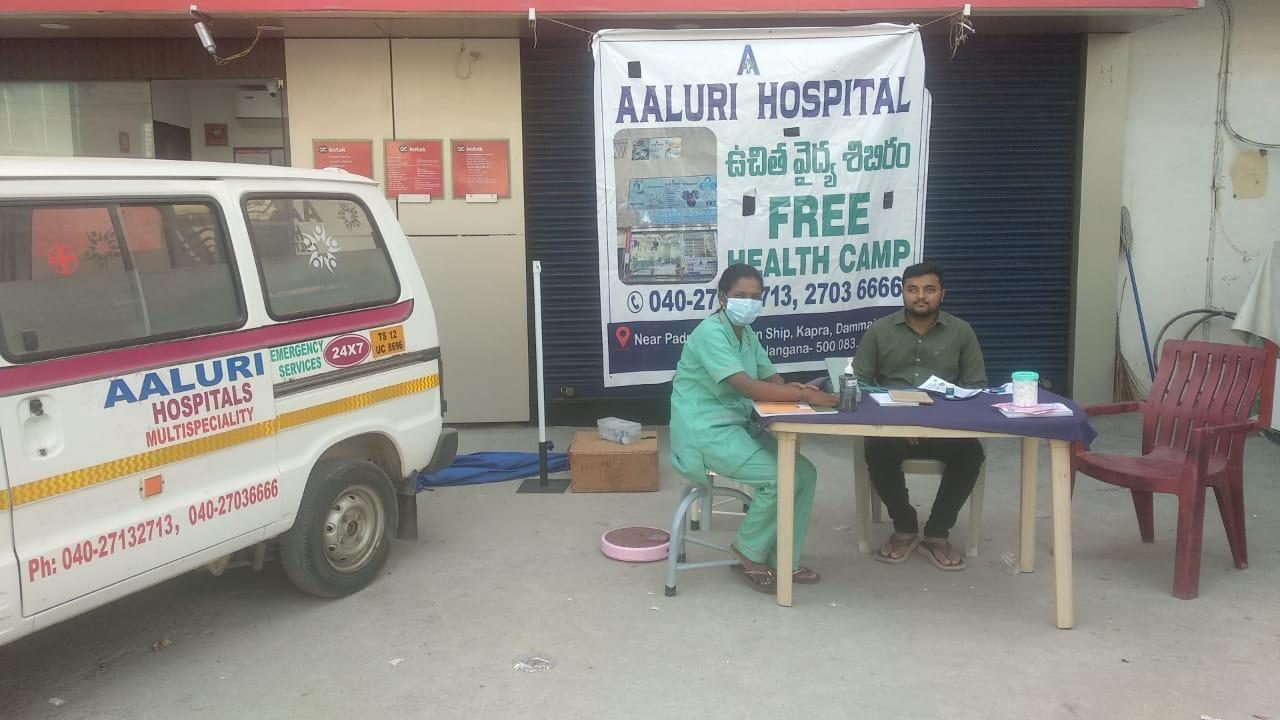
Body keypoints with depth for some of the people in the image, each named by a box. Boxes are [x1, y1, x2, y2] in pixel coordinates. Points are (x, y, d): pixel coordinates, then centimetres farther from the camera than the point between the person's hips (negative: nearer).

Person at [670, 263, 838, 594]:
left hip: (739, 426, 9)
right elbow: (747, 387, -29)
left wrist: (795, 389, -16)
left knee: (804, 472, -1)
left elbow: (771, 379, 9)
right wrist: (804, 395, -30)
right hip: (706, 431, -9)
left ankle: (783, 559, 11)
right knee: (777, 477, -22)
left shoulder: (747, 333, 11)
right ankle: (750, 551, 2)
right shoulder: (710, 333, -19)